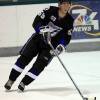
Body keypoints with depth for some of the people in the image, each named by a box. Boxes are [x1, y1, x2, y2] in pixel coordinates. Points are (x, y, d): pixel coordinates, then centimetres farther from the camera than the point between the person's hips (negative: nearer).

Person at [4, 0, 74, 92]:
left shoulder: (70, 20, -10)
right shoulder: (50, 10, -16)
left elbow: (67, 37, -9)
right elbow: (36, 22, -18)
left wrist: (61, 46, -26)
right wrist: (43, 30, -34)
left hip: (52, 44, 1)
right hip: (38, 37, 0)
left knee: (40, 63, -12)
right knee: (24, 57, -5)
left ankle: (24, 82, -2)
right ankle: (11, 80, 5)